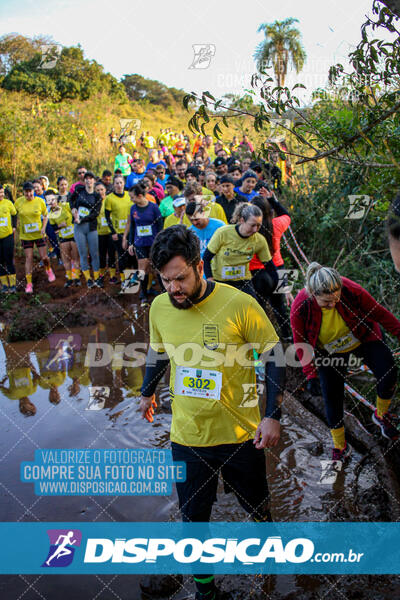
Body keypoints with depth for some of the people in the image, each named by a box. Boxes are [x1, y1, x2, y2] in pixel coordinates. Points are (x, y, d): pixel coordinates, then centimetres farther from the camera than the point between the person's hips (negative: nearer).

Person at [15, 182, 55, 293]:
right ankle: (29, 283, 6)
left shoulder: (40, 201, -7)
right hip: (25, 235, 0)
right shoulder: (18, 202, -5)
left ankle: (48, 270, 37)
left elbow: (45, 216, 3)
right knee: (29, 258, -1)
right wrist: (19, 226, 0)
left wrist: (43, 228, -10)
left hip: (39, 234, 0)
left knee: (44, 257, 3)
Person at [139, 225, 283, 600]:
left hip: (241, 433, -2)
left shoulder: (239, 305, -18)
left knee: (256, 502, 21)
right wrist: (148, 392, 26)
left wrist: (272, 415, -14)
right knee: (193, 516, 12)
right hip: (187, 438, 2)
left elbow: (273, 358, -8)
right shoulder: (159, 307, -7)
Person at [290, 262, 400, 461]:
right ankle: (340, 448, 22)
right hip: (329, 351, 0)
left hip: (363, 339, 1)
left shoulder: (352, 290, -34)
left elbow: (379, 313, -15)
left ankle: (381, 415, 17)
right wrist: (310, 376, -19)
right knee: (332, 397, 0)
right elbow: (301, 344, -16)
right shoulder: (300, 308, -32)